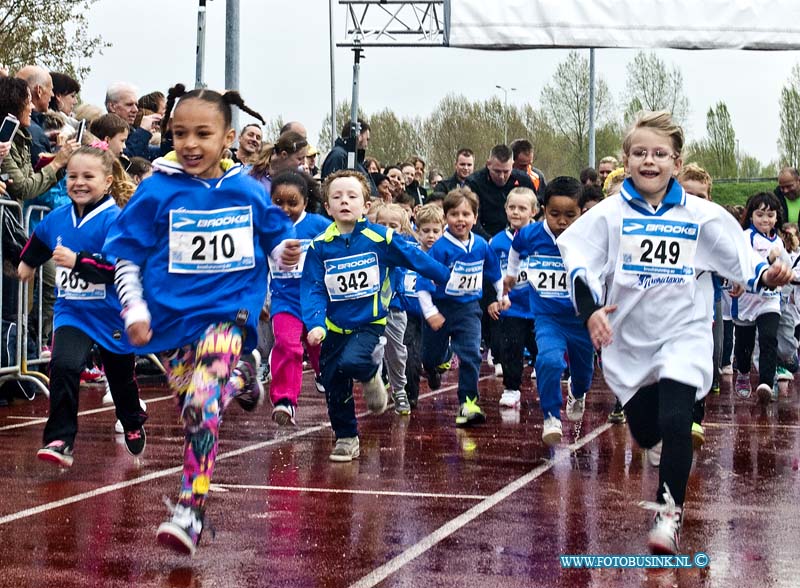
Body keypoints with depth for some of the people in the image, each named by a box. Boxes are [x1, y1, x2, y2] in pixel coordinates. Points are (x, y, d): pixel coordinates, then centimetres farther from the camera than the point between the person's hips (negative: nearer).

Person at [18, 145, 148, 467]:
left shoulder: (114, 220, -21)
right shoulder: (57, 218, -2)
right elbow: (38, 241, 22)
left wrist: (78, 261, -38)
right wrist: (28, 263, 37)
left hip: (111, 315, -3)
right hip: (71, 310, 3)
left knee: (121, 377, 17)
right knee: (63, 366, -20)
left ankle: (133, 425, 45)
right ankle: (59, 440, -17)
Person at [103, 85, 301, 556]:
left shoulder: (249, 192, -1)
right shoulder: (158, 191, -6)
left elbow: (275, 237, 13)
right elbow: (127, 255, 0)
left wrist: (287, 252, -9)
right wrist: (134, 310, -8)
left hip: (230, 310, -2)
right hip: (172, 314, 2)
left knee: (203, 405, -18)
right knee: (193, 406, 12)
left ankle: (191, 512, -19)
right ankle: (240, 372, 44)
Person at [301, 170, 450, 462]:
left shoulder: (380, 238, -9)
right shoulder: (319, 247, -4)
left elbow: (416, 259, 1)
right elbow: (312, 290, -5)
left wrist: (450, 279, 8)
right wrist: (315, 324, -20)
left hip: (370, 322, -3)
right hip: (334, 326, 3)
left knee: (352, 362, -30)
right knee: (333, 384, 6)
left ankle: (371, 374, 6)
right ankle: (345, 438, 25)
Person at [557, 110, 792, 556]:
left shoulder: (701, 215, -3)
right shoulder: (611, 213, -4)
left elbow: (740, 257, 1)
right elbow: (577, 256, -8)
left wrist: (767, 275, -19)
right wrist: (590, 309, -21)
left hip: (683, 333, -2)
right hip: (629, 339, 2)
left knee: (675, 422, -19)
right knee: (644, 433, 10)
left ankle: (670, 513, -5)